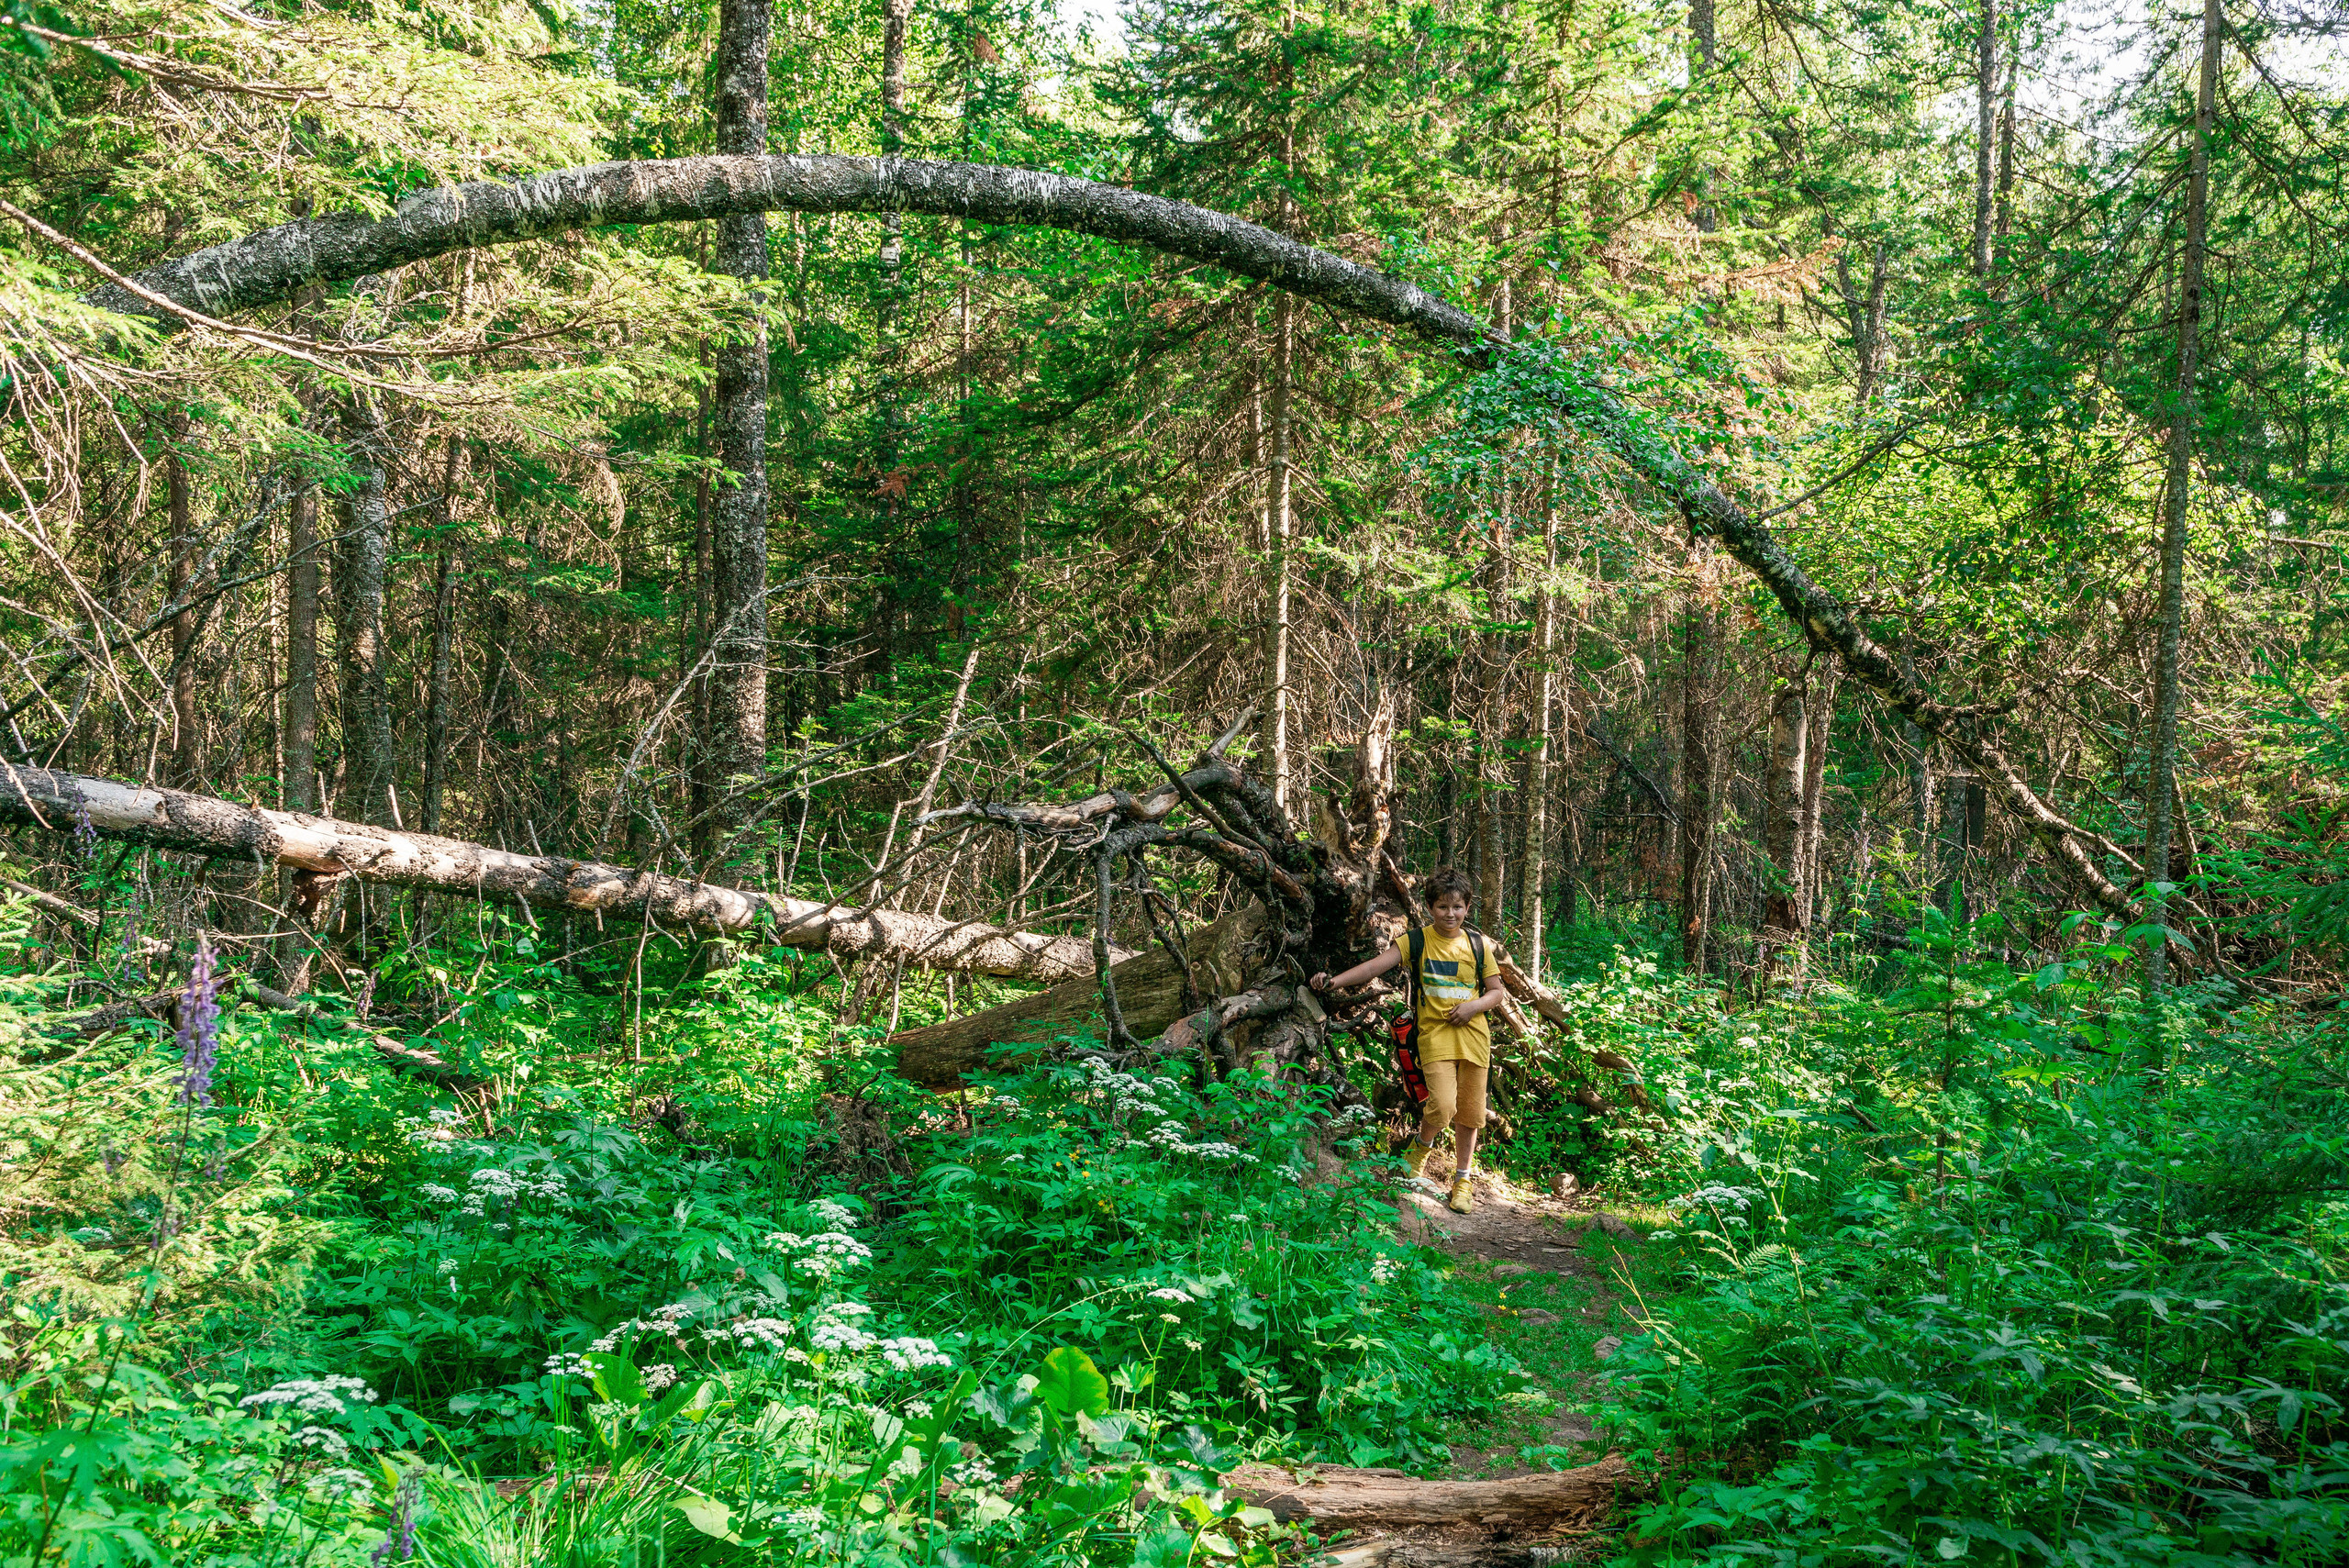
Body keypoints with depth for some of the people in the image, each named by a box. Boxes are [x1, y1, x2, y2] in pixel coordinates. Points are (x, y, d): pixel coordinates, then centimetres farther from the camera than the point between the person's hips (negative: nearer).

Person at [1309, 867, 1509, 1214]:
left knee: (1469, 1111, 6)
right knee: (1443, 1105, -19)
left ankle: (1462, 1180, 23)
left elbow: (1496, 991, 12)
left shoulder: (1478, 946, 6)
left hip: (1473, 1035, 3)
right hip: (1435, 1033, -3)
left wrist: (1473, 1006, -9)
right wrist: (1336, 980, -25)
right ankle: (1422, 1146, 13)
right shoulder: (1417, 941, -1)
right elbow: (1377, 965, -12)